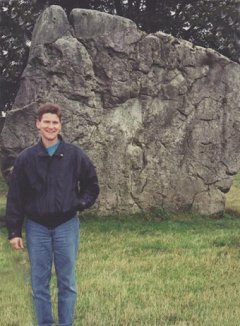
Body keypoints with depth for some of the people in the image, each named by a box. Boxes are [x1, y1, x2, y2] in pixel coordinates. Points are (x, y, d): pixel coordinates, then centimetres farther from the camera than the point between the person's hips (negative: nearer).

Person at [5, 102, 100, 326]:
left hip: (66, 226, 0)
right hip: (37, 227, 1)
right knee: (39, 284, 6)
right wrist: (14, 231, -2)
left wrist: (81, 204, -3)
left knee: (67, 283, 6)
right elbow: (15, 197, 1)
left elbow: (91, 185, 11)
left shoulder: (75, 155, -1)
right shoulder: (25, 158, -1)